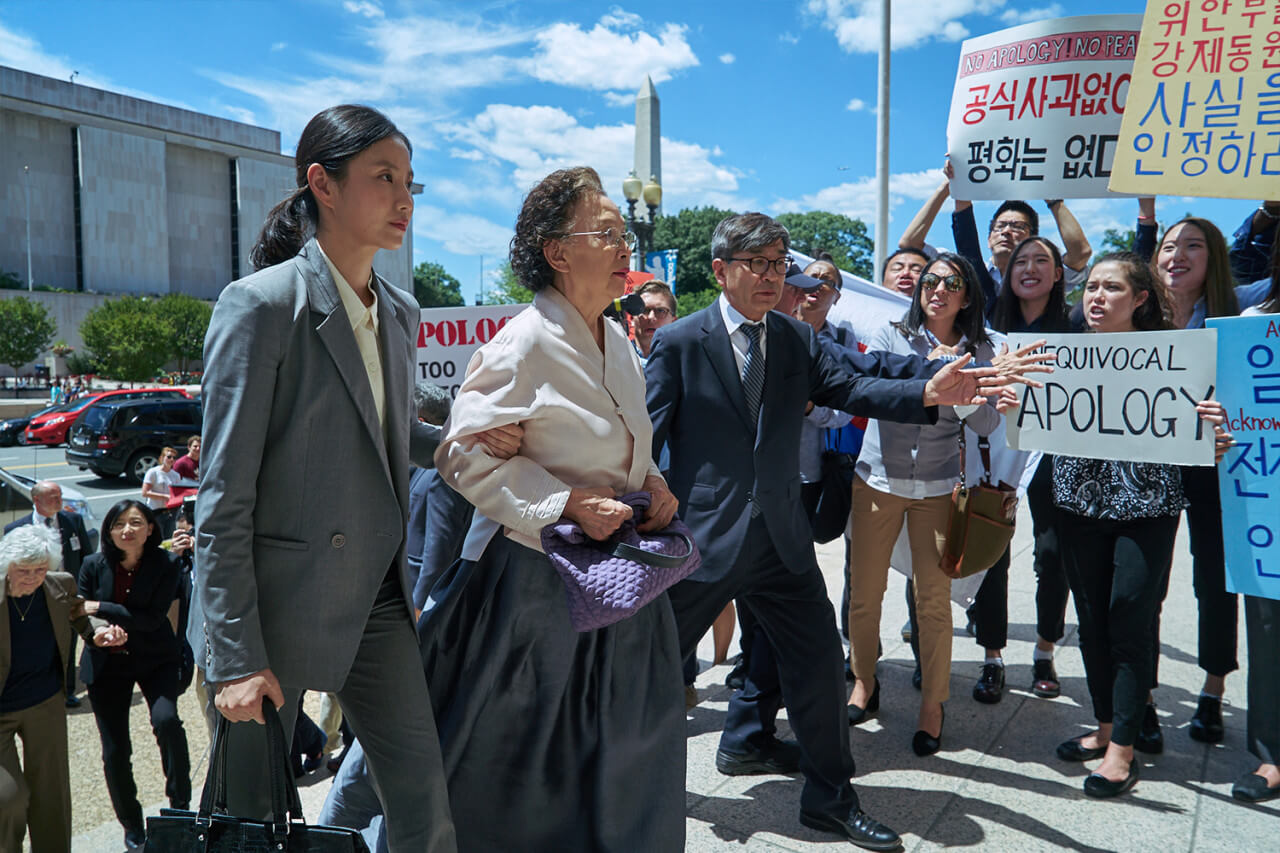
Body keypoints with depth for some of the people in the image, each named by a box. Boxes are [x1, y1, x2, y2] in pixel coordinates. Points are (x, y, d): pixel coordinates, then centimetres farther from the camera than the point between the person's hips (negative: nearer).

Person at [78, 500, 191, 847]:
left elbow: (152, 619, -17)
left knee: (166, 719, -28)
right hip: (107, 662, 2)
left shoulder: (165, 565, -12)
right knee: (114, 752, 5)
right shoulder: (94, 565, -6)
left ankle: (180, 801, -7)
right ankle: (131, 825, 29)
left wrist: (101, 608, -21)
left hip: (155, 658, -2)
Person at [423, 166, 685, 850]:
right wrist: (569, 503, -22)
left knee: (622, 753, 18)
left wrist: (652, 483, 0)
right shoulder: (522, 345, -17)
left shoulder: (618, 343, 9)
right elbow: (465, 455, -17)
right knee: (518, 767, 7)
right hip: (535, 580, -8)